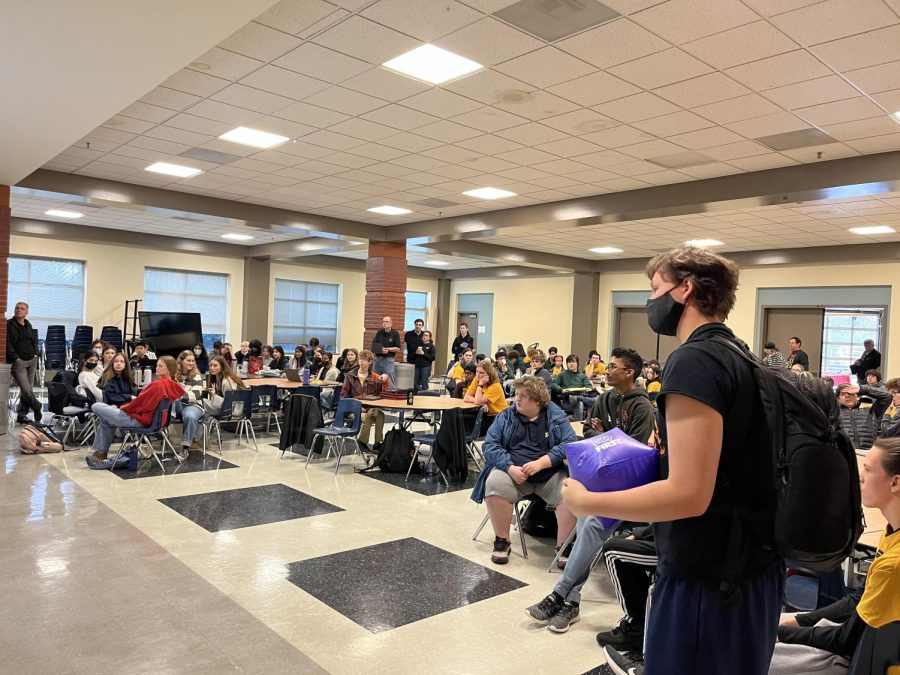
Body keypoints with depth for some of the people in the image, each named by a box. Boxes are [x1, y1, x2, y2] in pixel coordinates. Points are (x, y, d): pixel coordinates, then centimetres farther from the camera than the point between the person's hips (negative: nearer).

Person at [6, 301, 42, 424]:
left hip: (32, 361, 6)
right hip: (18, 362, -6)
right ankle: (37, 407, 16)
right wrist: (15, 358, -15)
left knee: (27, 389, 7)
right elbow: (7, 343, -11)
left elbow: (34, 340, 22)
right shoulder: (9, 324, -5)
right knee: (27, 390, -9)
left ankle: (22, 414, 17)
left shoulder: (28, 325, 13)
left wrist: (35, 354, 8)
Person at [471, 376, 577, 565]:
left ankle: (563, 547, -9)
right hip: (513, 472, 1)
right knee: (494, 484, -30)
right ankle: (502, 541, -10)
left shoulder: (556, 416, 3)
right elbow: (490, 445, -1)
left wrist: (540, 463, -22)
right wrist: (510, 467, -18)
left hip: (551, 474, 0)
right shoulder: (506, 416, 7)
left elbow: (569, 444, -9)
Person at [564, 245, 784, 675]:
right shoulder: (737, 357, 9)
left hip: (707, 578, -9)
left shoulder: (694, 360, -21)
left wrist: (584, 502, -16)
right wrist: (670, 451, 13)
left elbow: (688, 494, -26)